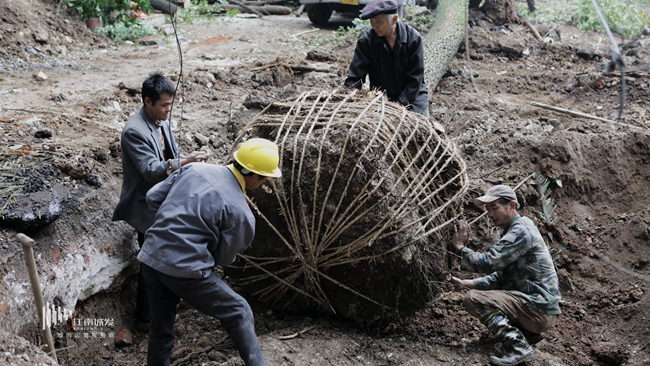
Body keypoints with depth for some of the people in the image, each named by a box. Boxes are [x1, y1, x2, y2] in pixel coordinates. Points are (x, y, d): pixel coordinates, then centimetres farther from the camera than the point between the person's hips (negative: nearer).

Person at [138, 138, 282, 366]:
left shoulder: (194, 169, 3)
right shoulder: (240, 212, -12)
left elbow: (153, 197, 9)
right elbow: (225, 258, 0)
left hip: (151, 257, 7)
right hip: (184, 269, -6)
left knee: (160, 328, 21)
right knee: (238, 312, 11)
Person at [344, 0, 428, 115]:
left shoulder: (413, 38, -15)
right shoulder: (366, 40, -14)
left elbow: (415, 78, -13)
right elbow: (355, 77, -12)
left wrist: (400, 103, -19)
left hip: (413, 96, 0)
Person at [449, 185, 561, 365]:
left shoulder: (521, 231, -16)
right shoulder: (512, 231, 16)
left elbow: (487, 262, -22)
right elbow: (500, 277, 16)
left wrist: (460, 247, -7)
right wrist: (467, 283, 5)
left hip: (540, 309, -10)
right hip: (536, 305, 10)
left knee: (473, 299, -18)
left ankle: (518, 345, -16)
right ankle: (527, 333, 13)